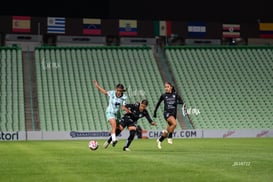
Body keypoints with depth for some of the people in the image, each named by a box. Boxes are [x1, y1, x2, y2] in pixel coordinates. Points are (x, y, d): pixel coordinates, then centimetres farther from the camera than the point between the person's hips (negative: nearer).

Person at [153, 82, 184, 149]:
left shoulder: (175, 95, 4)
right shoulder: (163, 95, 3)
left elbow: (182, 102, -4)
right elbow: (158, 103, 15)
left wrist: (177, 102, -25)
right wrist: (155, 112, 17)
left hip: (174, 114, 3)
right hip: (167, 113, -3)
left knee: (167, 131, 9)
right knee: (174, 123, -32)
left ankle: (159, 140, 33)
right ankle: (170, 137, -16)